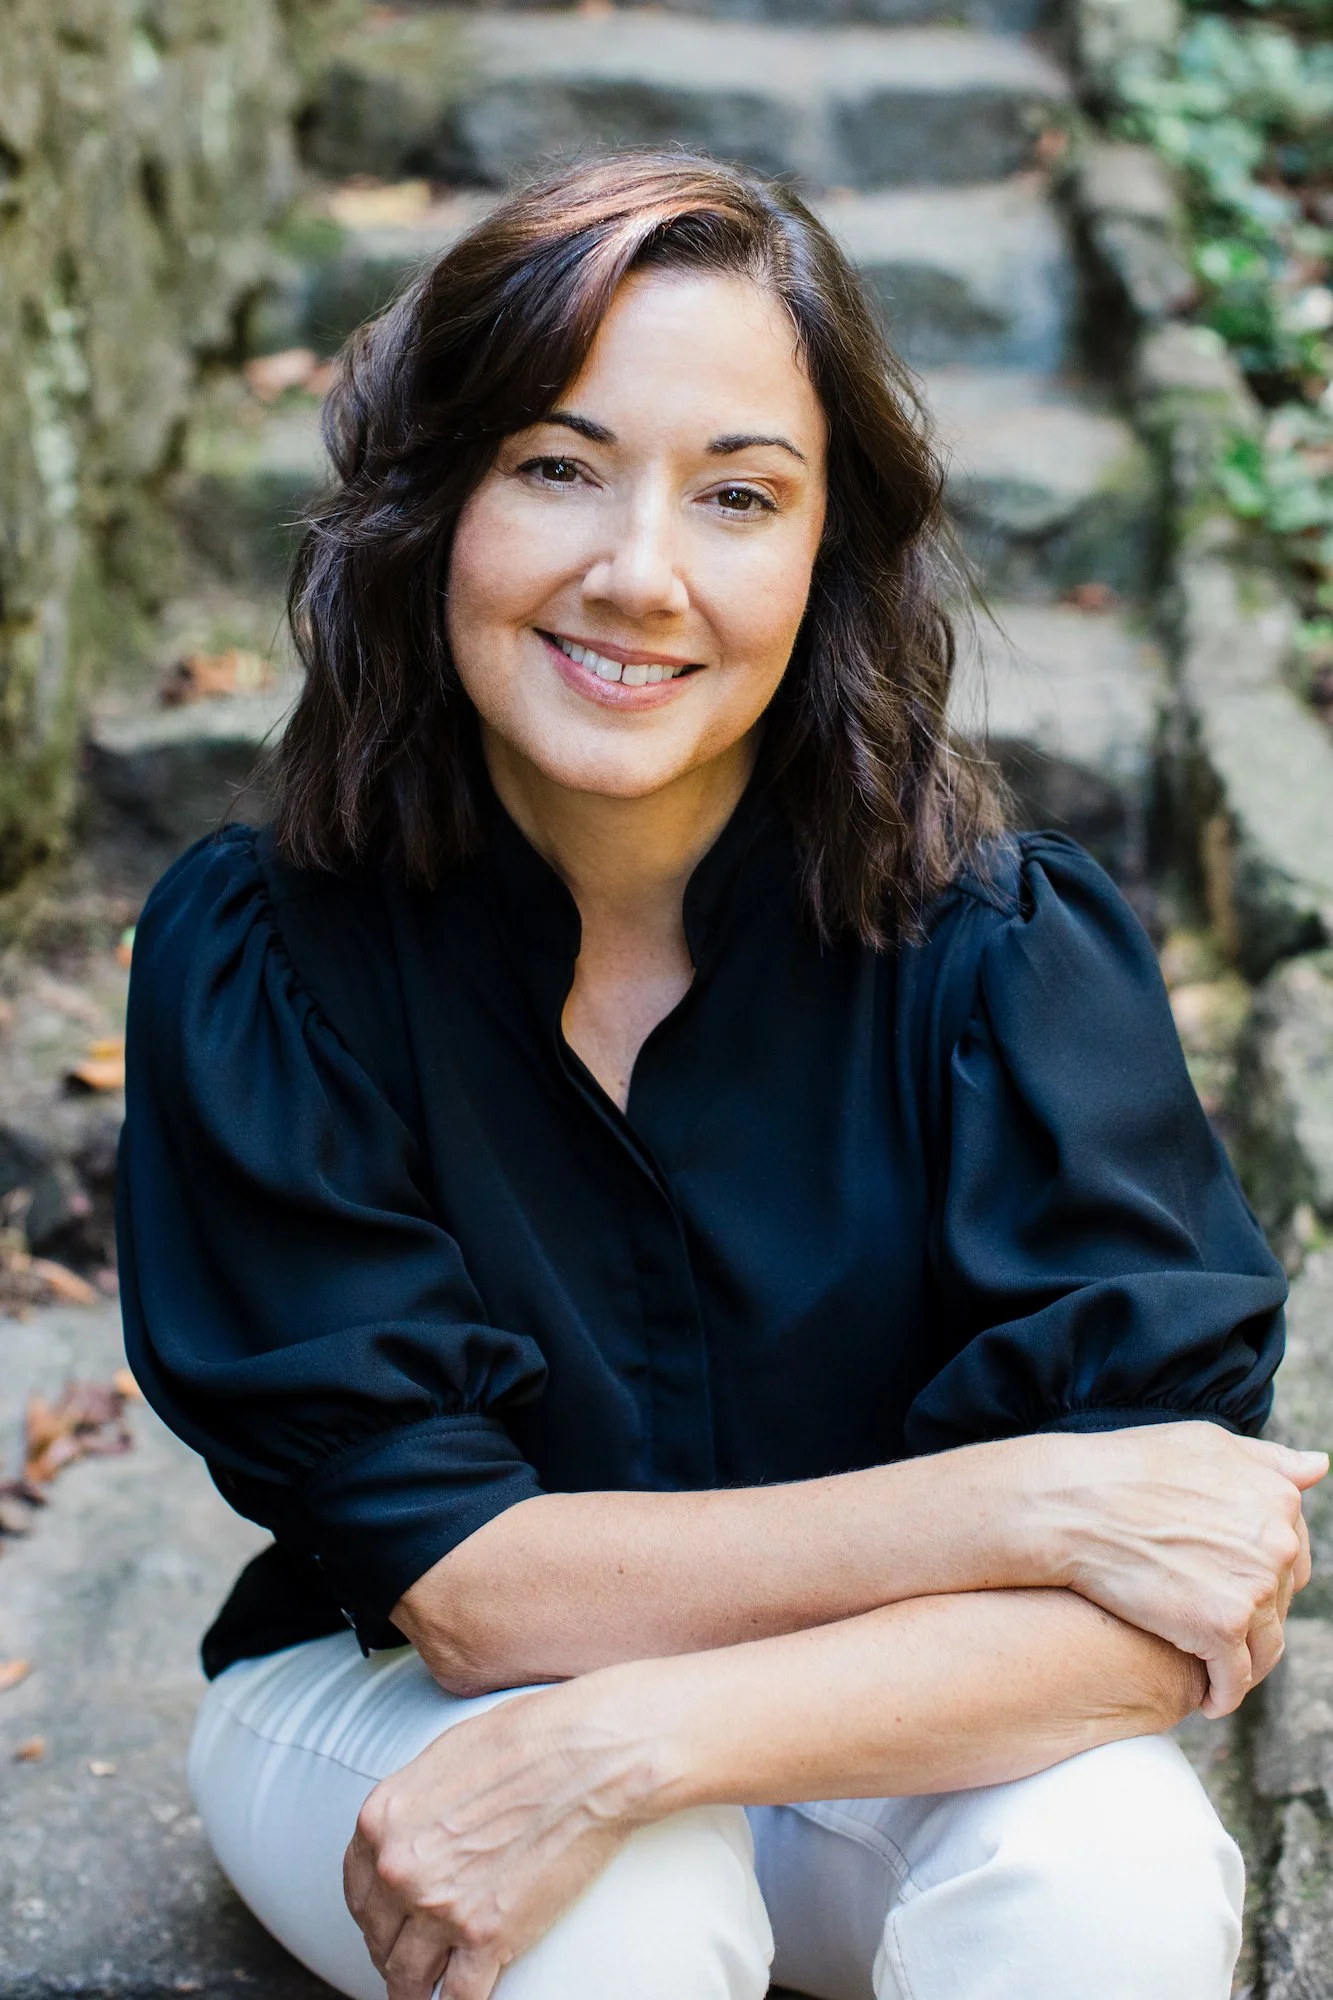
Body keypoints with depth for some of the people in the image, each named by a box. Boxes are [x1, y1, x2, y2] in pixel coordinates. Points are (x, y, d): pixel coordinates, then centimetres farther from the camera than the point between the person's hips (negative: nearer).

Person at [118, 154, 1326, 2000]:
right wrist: (1021, 1502, -26)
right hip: (387, 1704, -1)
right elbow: (451, 1578, -22)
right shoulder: (261, 961, -19)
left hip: (883, 1740, 2)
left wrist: (634, 1742, -36)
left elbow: (1173, 1616, -24)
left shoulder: (1006, 945, -20)